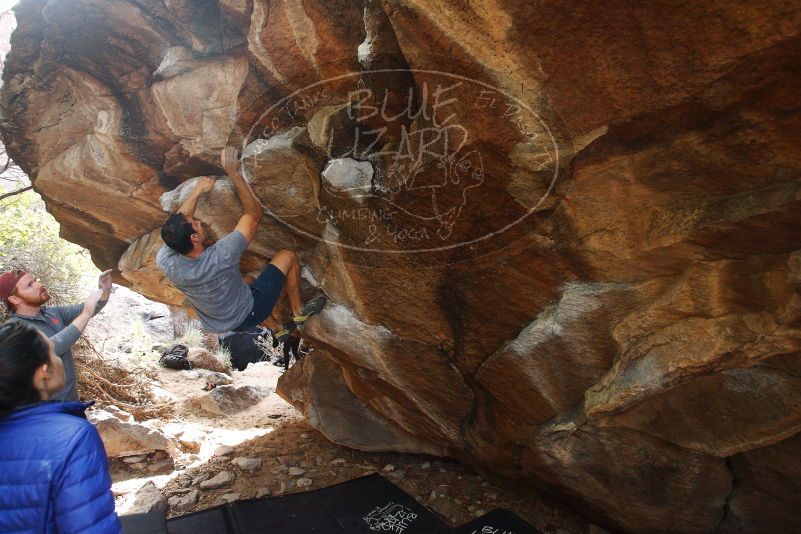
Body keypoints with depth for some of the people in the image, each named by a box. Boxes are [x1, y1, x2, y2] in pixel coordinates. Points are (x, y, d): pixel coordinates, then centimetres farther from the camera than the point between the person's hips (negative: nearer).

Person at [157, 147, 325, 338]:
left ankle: (276, 328, 35)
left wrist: (197, 191, 3)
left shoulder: (165, 262, -23)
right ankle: (298, 312, 18)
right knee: (288, 257, 2)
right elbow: (255, 213, -27)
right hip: (246, 317, -5)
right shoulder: (220, 256, -37)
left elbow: (175, 227, -1)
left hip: (216, 325, 6)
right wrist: (233, 172, -27)